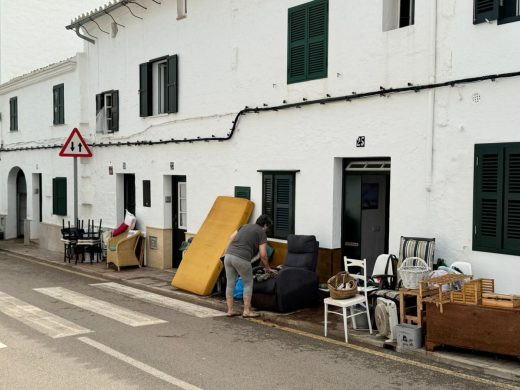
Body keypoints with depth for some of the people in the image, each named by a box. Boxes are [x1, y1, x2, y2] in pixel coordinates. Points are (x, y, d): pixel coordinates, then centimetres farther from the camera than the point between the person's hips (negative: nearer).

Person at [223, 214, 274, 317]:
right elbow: (263, 255, 3)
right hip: (241, 259, -6)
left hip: (228, 255, 6)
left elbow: (231, 238, 16)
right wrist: (267, 268, 16)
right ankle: (246, 311, 9)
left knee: (230, 284, 12)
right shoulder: (262, 233, 6)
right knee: (248, 284, 9)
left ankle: (230, 310, 17)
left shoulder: (245, 226, 24)